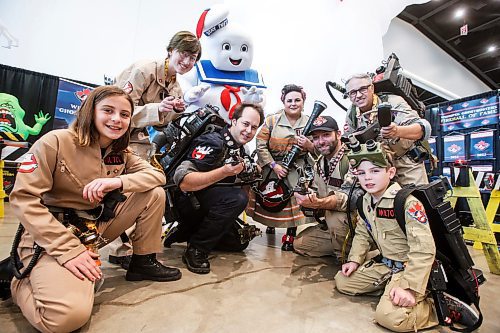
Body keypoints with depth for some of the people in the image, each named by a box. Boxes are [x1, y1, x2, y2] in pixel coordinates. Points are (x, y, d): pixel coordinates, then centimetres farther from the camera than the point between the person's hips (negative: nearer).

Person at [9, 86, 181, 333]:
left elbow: (157, 175, -4)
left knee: (154, 194, -8)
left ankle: (143, 262, 5)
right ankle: (22, 285, 6)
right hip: (51, 235, -5)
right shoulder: (55, 142, -14)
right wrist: (69, 249, -25)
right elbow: (23, 198, -17)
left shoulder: (121, 152, 3)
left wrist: (119, 181, -24)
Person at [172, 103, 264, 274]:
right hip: (186, 200, -8)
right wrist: (224, 172, -38)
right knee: (238, 197, -29)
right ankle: (196, 250, -16)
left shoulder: (239, 149, 6)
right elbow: (183, 182, -31)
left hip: (208, 203, 9)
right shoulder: (213, 142, -21)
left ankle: (186, 232, 21)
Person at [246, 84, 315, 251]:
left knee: (294, 202, -7)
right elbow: (261, 145, -8)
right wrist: (274, 165, -15)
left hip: (296, 171, 1)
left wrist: (308, 145, -16)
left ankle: (290, 236, 14)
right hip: (270, 169, 0)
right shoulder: (272, 120, -3)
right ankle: (270, 224, 42)